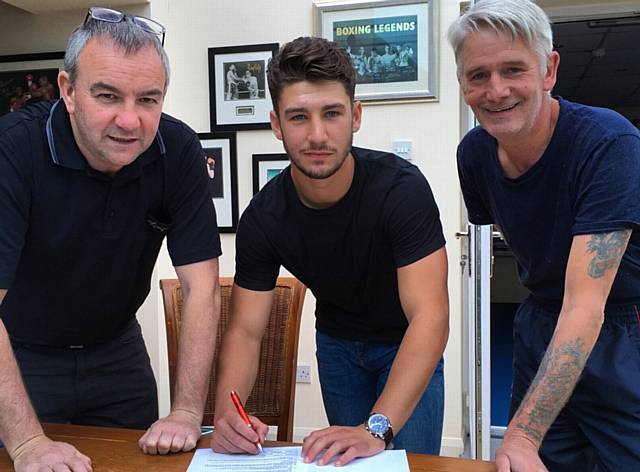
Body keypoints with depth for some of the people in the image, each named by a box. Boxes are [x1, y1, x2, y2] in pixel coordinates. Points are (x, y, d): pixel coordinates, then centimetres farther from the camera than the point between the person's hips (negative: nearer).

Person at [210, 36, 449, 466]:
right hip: (337, 343, 3)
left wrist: (377, 429, -46)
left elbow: (430, 317, -37)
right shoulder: (263, 218, -22)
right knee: (348, 461, 13)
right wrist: (227, 413, -38)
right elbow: (246, 331, -19)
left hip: (408, 346, -2)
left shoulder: (402, 187, -32)